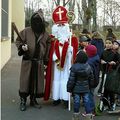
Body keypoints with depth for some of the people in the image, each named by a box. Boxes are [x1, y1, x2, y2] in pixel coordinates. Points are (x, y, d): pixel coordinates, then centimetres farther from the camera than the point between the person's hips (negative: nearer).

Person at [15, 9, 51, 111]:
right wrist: (21, 47, -15)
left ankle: (33, 99, 24)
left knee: (37, 81, 7)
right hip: (27, 61, -2)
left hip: (39, 62, 2)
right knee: (25, 80, -1)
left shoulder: (45, 35, 4)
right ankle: (23, 101, 12)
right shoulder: (26, 31, -3)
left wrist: (46, 61, 7)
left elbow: (48, 48, 10)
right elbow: (18, 41, 6)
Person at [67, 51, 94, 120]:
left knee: (76, 102, 7)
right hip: (86, 89, 3)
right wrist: (90, 86, 22)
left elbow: (71, 79, -13)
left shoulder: (74, 67, -16)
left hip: (76, 89, -3)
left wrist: (69, 88, -3)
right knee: (87, 101, 7)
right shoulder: (88, 67, -2)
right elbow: (91, 78, 8)